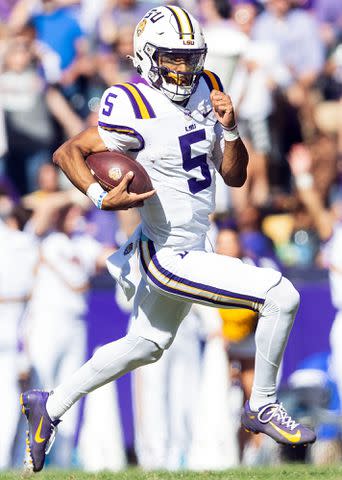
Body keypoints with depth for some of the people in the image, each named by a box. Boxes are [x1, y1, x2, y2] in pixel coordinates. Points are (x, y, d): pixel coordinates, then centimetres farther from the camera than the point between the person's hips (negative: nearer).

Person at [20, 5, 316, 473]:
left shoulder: (206, 89, 4)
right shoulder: (136, 110, -20)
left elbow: (235, 176, 8)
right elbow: (67, 152, -16)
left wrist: (229, 128, -9)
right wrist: (102, 198, -29)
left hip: (186, 248, 9)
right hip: (170, 256, -9)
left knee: (146, 346, 25)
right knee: (281, 296, -13)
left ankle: (49, 406, 37)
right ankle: (262, 408, 3)